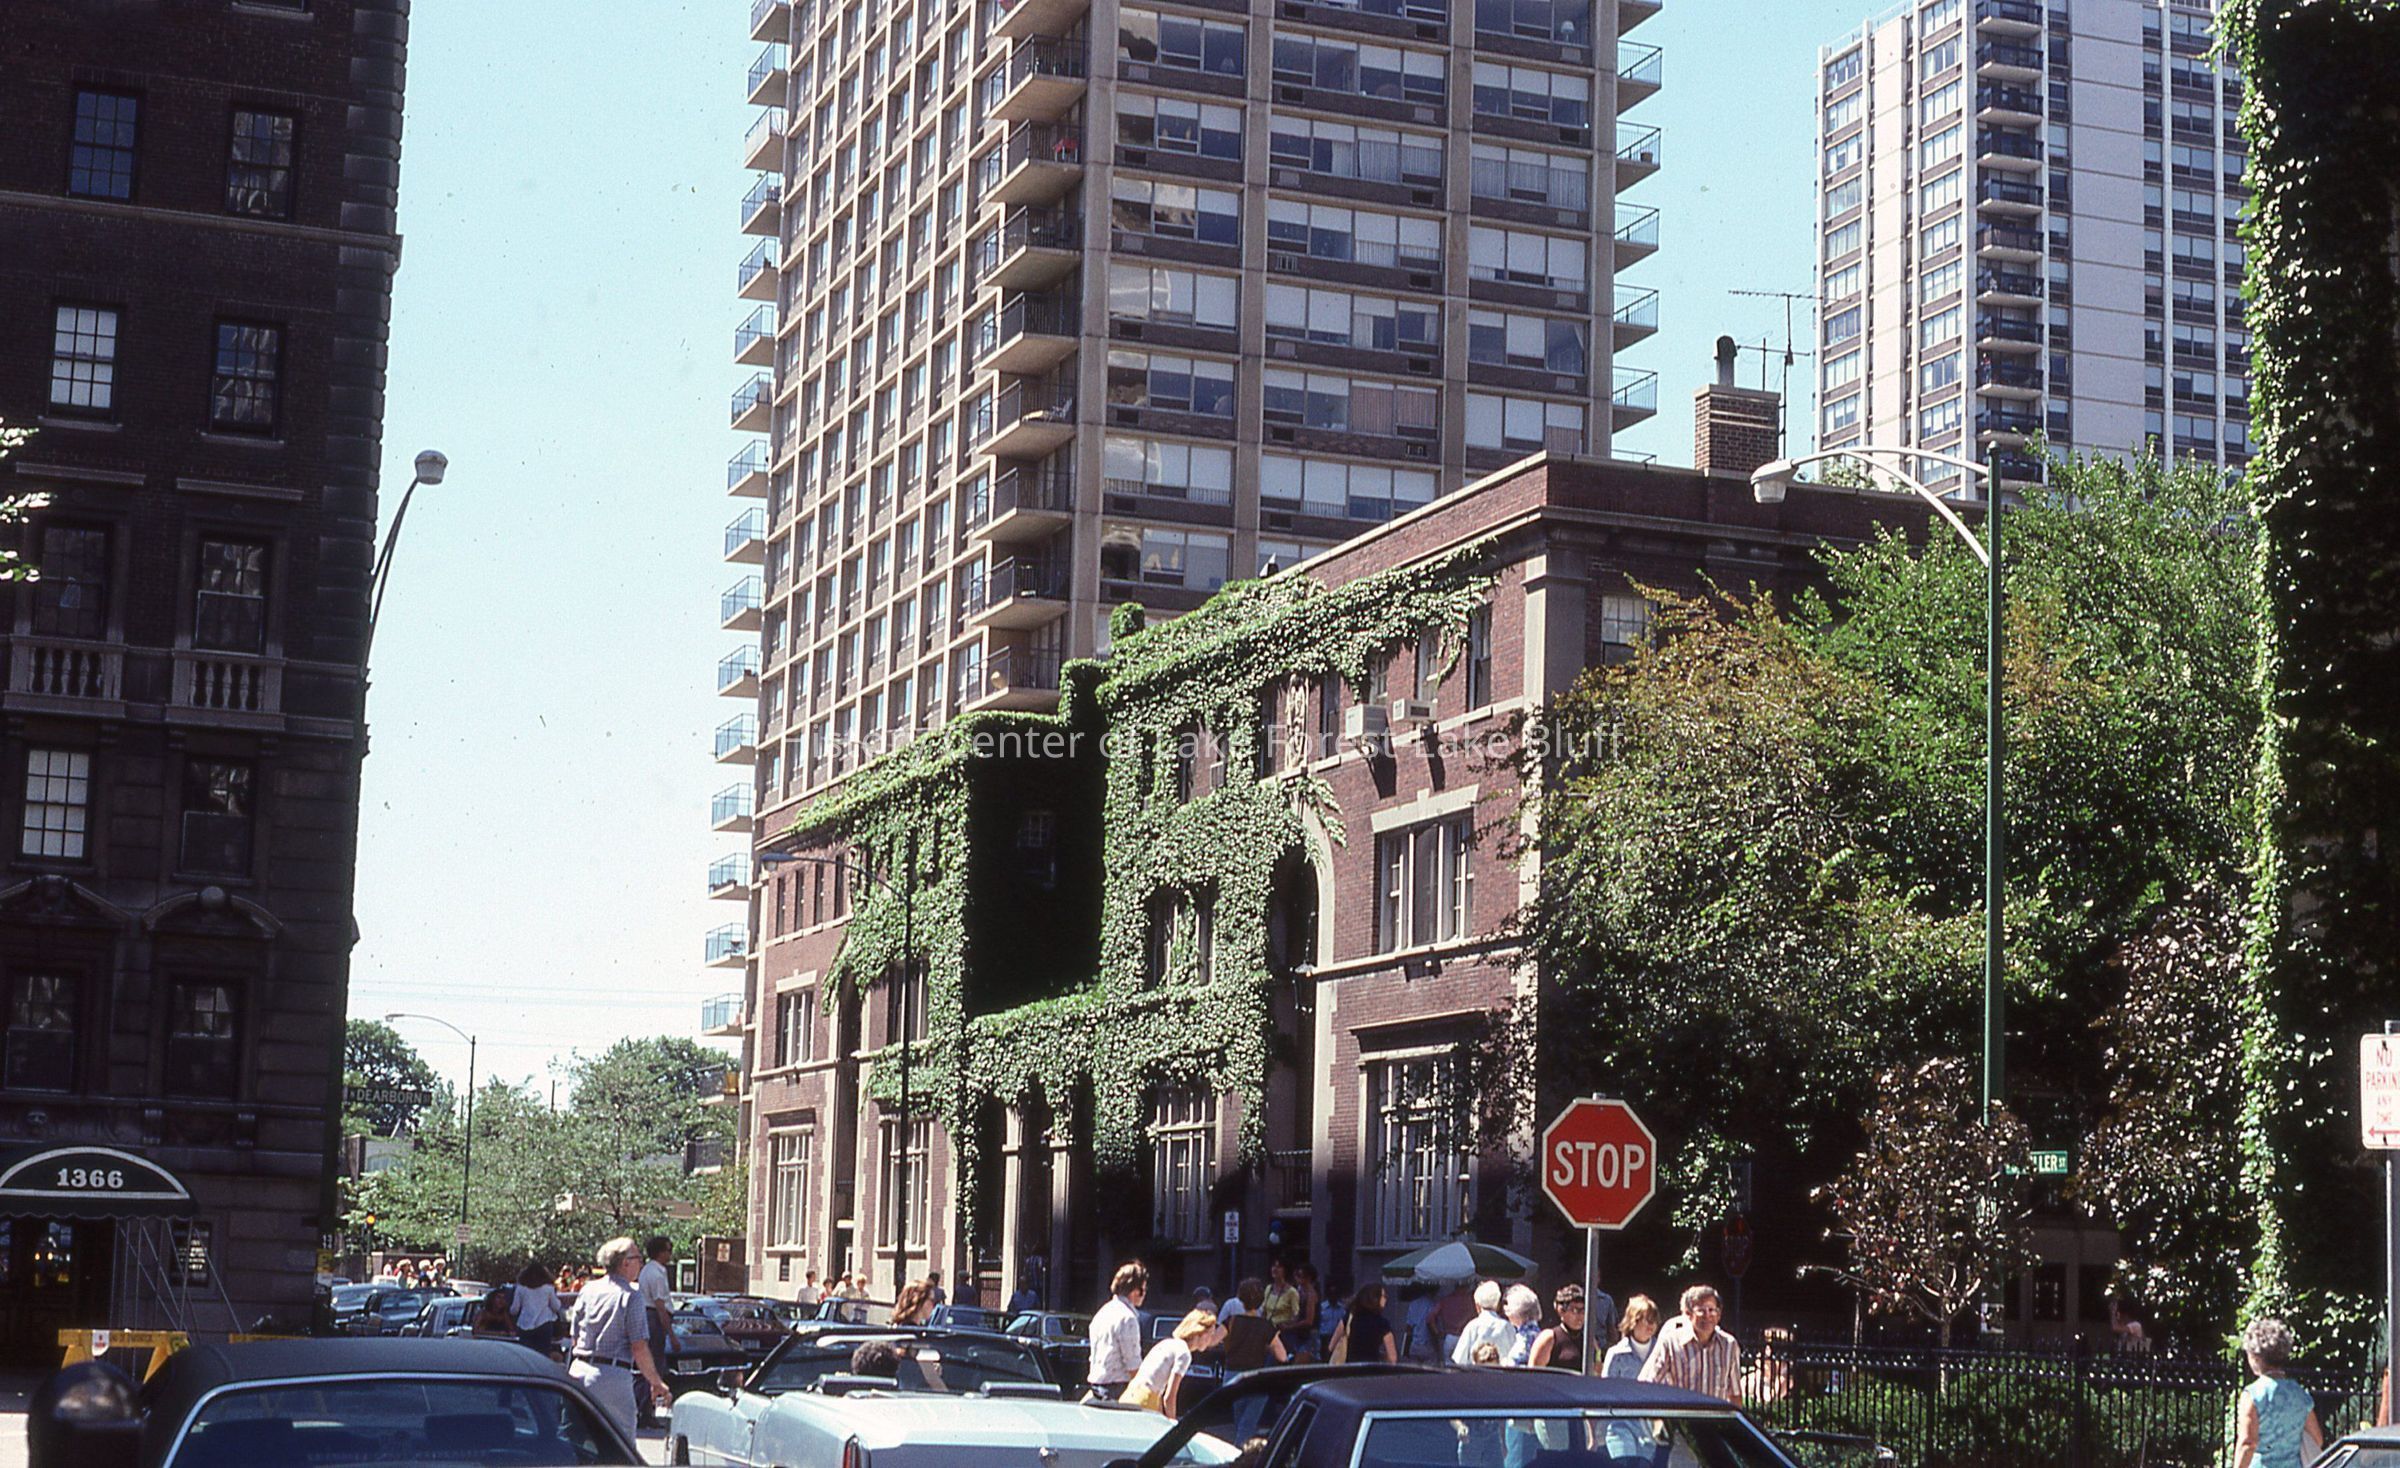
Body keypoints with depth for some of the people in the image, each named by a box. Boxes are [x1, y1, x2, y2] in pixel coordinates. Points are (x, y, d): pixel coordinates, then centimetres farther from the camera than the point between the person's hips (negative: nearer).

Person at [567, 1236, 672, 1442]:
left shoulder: (588, 1290, 9)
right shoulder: (631, 1295, -8)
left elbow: (575, 1337, 15)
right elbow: (639, 1348, -11)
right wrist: (657, 1382, -1)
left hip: (579, 1371, 6)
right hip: (613, 1375, -6)